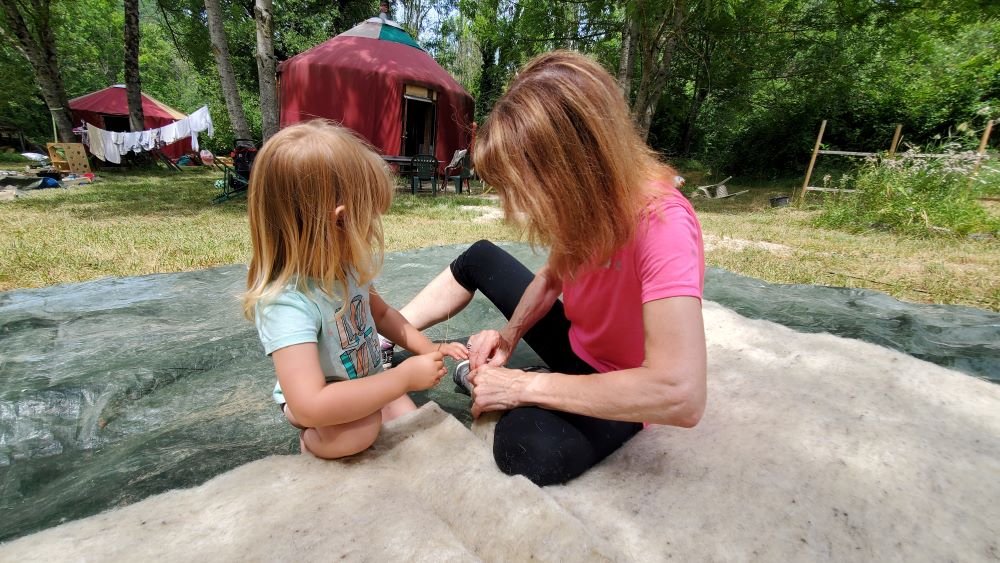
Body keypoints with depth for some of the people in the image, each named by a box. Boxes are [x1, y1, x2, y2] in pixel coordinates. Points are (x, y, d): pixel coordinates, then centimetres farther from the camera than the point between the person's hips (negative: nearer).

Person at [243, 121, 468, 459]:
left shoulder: (346, 265, -12)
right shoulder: (286, 302, -35)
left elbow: (380, 311, 7)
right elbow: (310, 406, -41)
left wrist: (427, 349, -7)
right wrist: (405, 377, -34)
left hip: (367, 383, 6)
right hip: (321, 405, -6)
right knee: (358, 430, -34)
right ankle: (311, 442, -1)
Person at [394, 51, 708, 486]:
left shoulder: (662, 223, -35)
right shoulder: (585, 200, -13)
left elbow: (682, 395, -41)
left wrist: (525, 386, -34)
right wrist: (510, 333, -16)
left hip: (623, 391, -6)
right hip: (576, 341, 7)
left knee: (528, 447, -37)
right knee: (480, 258, 8)